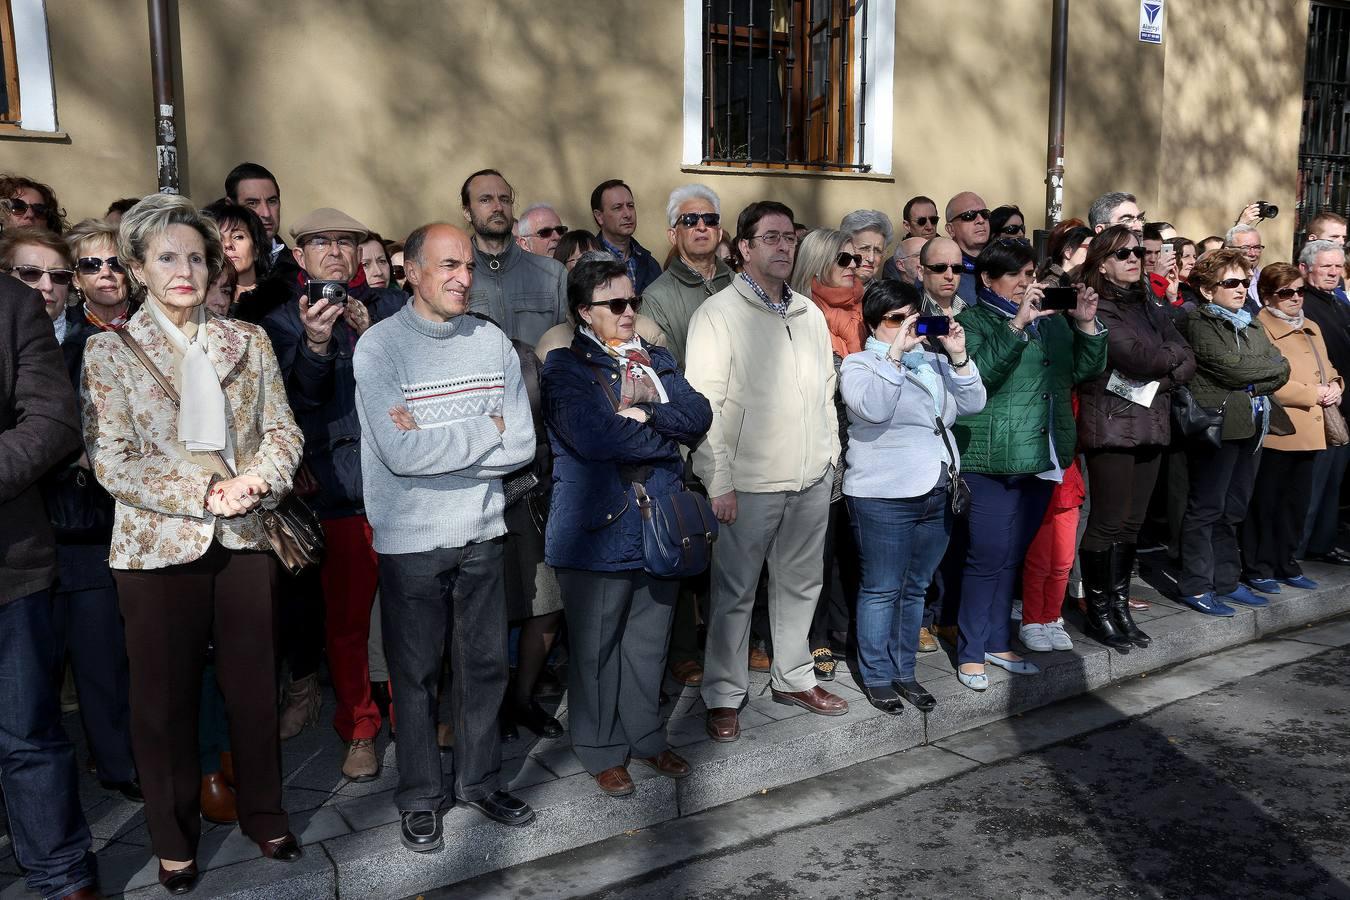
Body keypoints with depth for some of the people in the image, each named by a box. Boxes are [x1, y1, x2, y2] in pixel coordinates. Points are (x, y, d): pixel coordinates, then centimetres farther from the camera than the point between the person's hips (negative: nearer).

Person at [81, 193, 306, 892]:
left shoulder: (247, 341, 7)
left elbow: (282, 431, 4)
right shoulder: (109, 351, -1)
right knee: (164, 701, 11)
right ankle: (173, 840, 30)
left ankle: (263, 815, 32)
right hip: (158, 545, -2)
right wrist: (204, 492, -17)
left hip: (246, 539, 2)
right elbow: (111, 460, -8)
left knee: (255, 688, 11)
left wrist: (257, 479, -16)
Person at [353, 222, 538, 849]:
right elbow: (399, 453, -21)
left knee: (485, 663, 14)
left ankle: (480, 781, 33)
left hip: (482, 531, 4)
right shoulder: (380, 345, -11)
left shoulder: (492, 342, 1)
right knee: (415, 673, 10)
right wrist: (486, 430, -13)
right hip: (411, 539, -3)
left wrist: (434, 442, -15)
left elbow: (522, 445, -5)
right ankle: (419, 797, 28)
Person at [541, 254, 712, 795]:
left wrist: (644, 416, -17)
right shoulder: (565, 368, -6)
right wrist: (668, 434, -10)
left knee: (649, 640, 16)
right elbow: (594, 437, -22)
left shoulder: (656, 360, 13)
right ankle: (602, 750, 23)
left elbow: (699, 414, -1)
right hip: (599, 528, -5)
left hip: (660, 523, 6)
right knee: (596, 647, 7)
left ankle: (646, 736, 33)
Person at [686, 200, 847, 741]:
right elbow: (703, 403, -12)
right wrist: (719, 483, -15)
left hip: (812, 478, 6)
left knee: (800, 583, 16)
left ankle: (793, 678, 32)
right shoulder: (718, 313, -8)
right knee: (735, 592, 4)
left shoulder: (810, 314, 12)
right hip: (749, 483, -6)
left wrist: (830, 453, 13)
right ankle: (724, 695, 18)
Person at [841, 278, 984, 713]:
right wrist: (895, 351, -22)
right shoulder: (859, 363, -3)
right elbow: (872, 408, -23)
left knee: (915, 587, 14)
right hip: (884, 497, -6)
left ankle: (904, 671, 25)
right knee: (881, 590, 1)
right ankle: (877, 676, 14)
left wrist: (957, 356, -4)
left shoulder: (933, 360, 16)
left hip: (937, 495, 6)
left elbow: (973, 403, 8)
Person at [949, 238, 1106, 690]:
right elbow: (978, 372, -20)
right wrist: (1017, 324, -24)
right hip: (994, 460, -6)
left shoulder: (1051, 319, 15)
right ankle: (971, 652, 8)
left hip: (1042, 457, 6)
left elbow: (1084, 371, 13)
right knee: (986, 557, -4)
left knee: (1012, 556, 14)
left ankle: (997, 642, 26)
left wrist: (1087, 326, -1)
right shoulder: (972, 320, -3)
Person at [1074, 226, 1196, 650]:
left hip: (1150, 423, 7)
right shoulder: (1095, 307, -7)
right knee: (1107, 523, -2)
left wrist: (1158, 377, -10)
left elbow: (1187, 362, 9)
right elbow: (1138, 357, -19)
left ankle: (1119, 605, 20)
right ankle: (1098, 612, 9)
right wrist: (1172, 351, 0)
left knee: (1132, 523, 10)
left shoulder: (1148, 305, 16)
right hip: (1110, 423, -7)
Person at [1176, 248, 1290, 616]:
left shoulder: (1251, 326, 18)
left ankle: (1225, 581, 21)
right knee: (1206, 509, -2)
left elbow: (1282, 369, 8)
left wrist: (1252, 384, -9)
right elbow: (1231, 368, -17)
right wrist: (1268, 368, -3)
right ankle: (1195, 586, 4)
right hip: (1217, 425, -7)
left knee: (1233, 510, 12)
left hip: (1251, 425, 7)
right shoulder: (1198, 323, -6)